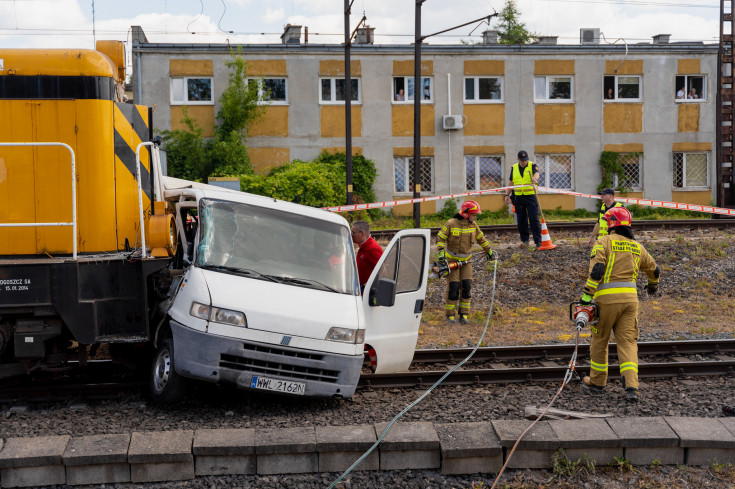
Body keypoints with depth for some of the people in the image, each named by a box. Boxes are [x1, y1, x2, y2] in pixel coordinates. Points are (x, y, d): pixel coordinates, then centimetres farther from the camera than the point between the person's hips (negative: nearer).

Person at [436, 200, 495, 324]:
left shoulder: (473, 225, 2)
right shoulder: (451, 224, -13)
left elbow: (480, 238, 18)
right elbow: (440, 238, -7)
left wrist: (488, 250, 25)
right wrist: (441, 253, -17)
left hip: (466, 260, 4)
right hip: (451, 260, -4)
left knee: (467, 286, -5)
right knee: (453, 287, -7)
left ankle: (464, 315, 2)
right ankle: (450, 315, 5)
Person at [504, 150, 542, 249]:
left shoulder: (532, 166, 1)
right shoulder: (514, 168, 12)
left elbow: (536, 174, -20)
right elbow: (511, 182, 19)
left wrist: (535, 178, -43)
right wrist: (507, 195, 13)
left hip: (531, 196, -3)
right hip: (518, 197, 3)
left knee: (534, 219, -7)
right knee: (521, 220, 5)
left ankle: (538, 241, -4)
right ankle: (524, 240, 15)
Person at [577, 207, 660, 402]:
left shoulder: (604, 242, -1)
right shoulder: (636, 246, 16)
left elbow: (596, 270, -15)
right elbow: (654, 269, 31)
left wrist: (587, 295, -14)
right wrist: (653, 284, 53)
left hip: (607, 298, -4)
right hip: (630, 297, 4)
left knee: (599, 340, 12)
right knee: (627, 342, 3)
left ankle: (597, 382, 24)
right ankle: (631, 387, -10)